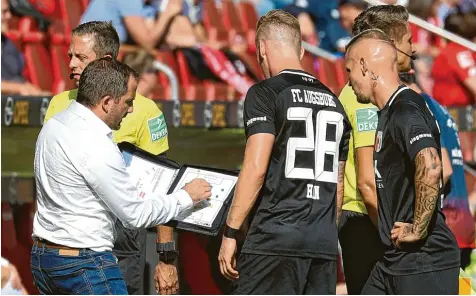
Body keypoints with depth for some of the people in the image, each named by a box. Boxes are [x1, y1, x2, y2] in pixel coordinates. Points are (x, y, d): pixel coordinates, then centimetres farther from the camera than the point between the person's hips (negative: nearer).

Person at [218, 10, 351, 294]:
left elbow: (256, 168, -12)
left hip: (274, 239, -6)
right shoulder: (333, 102, 17)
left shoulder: (265, 94, -4)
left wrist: (230, 232, -9)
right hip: (324, 244, 6)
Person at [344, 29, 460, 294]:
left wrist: (418, 229, -26)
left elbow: (430, 166, -35)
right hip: (395, 261, 10)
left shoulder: (405, 111, -17)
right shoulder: (390, 113, 16)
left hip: (424, 262, -10)